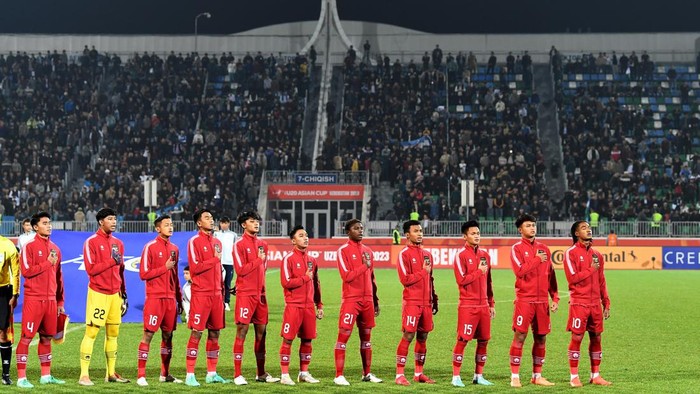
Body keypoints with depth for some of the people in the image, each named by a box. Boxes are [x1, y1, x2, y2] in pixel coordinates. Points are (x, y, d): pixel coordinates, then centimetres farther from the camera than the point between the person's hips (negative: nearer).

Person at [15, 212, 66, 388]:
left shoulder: (55, 249, 14)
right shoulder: (29, 247, -4)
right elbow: (26, 271, -15)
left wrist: (60, 301, 16)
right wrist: (47, 262, -13)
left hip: (51, 299, 6)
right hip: (33, 299, -6)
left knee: (46, 337, 10)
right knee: (26, 337, -5)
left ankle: (46, 375, 19)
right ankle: (21, 378, -4)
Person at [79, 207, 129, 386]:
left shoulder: (118, 243, 13)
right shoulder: (91, 242, -7)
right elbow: (91, 269, -14)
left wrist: (123, 294, 17)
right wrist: (112, 261, -16)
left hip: (115, 294, 7)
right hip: (98, 293, -7)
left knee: (113, 333, 9)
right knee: (91, 333, -8)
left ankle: (111, 373, 17)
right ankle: (84, 375, -8)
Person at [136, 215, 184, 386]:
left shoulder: (174, 248, 13)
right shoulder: (150, 247, -5)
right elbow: (143, 274, -9)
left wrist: (179, 299, 18)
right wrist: (165, 267, -12)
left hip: (170, 298, 6)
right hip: (154, 298, -6)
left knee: (168, 335, 10)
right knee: (148, 334, -7)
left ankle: (165, 374, 19)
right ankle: (141, 375, -6)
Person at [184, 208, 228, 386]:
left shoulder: (217, 242, 16)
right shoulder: (194, 241, -6)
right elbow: (195, 268, -15)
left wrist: (222, 289, 17)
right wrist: (215, 259, -9)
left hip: (216, 293, 7)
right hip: (201, 293, -7)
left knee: (215, 333, 8)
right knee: (196, 333, -7)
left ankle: (212, 373, 16)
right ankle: (190, 375, -5)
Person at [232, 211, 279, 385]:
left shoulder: (263, 244, 13)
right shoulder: (239, 245, -7)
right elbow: (241, 270, -15)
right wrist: (258, 260, -9)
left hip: (260, 293, 7)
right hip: (245, 294, -7)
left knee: (261, 331, 9)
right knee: (242, 331, -7)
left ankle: (261, 373, 18)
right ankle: (237, 375, -5)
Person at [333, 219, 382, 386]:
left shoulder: (367, 251, 14)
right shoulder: (344, 250, -6)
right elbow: (347, 276, -15)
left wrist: (375, 300, 17)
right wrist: (364, 266, -15)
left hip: (367, 300, 6)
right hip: (350, 299, -6)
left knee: (366, 336, 11)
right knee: (344, 335, -8)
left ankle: (367, 373, 19)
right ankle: (339, 375, -8)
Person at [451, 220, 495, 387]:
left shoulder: (485, 255, 13)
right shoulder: (461, 255, -6)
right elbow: (462, 280, -15)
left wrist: (491, 304, 16)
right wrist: (479, 271, -9)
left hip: (484, 305, 6)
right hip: (467, 306, -6)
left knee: (483, 340, 7)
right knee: (462, 340, -6)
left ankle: (479, 376, 16)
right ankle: (456, 377, -1)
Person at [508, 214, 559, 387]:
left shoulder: (544, 248, 13)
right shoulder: (517, 248, -2)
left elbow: (551, 274, 14)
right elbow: (520, 270, -17)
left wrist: (555, 297, 9)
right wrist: (537, 259, -13)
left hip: (542, 300, 5)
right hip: (524, 300, -5)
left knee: (541, 338, 7)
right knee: (520, 336, -6)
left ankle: (537, 376, 16)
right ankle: (515, 376, -1)